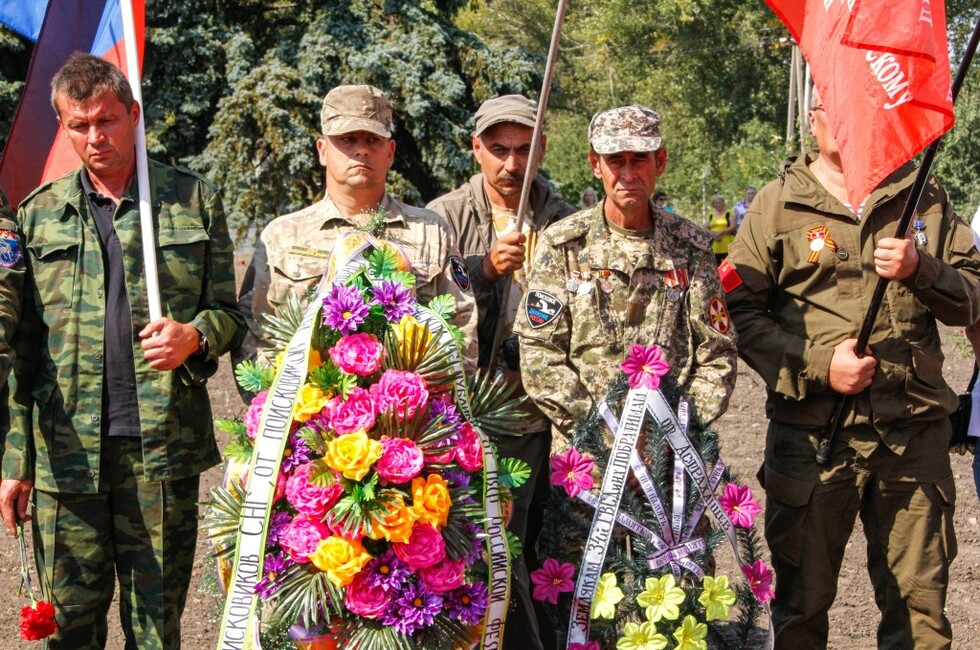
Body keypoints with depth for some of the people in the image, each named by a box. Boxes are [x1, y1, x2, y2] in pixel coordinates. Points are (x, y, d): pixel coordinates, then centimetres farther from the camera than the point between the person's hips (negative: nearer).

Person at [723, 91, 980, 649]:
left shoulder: (925, 197, 11)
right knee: (803, 601, 7)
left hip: (914, 433, 2)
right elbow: (741, 312, -1)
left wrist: (920, 269, -12)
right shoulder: (779, 204, 4)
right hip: (811, 432, -1)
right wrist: (818, 365, -12)